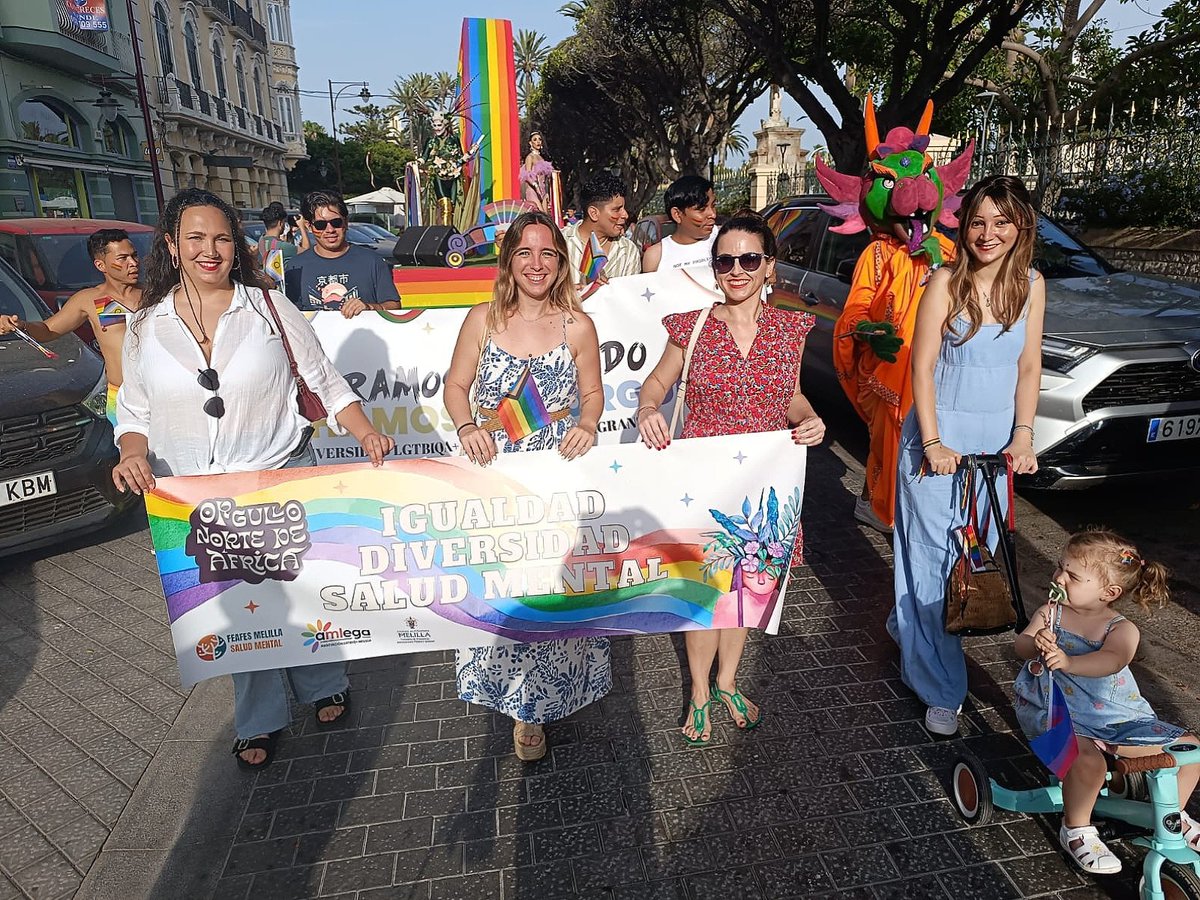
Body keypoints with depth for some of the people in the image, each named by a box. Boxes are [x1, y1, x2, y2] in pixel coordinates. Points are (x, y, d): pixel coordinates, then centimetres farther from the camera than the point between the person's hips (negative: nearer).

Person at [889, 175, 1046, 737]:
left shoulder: (1031, 286, 3)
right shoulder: (946, 283, -11)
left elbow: (1029, 367, 6)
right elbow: (923, 365, -11)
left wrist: (1023, 435, -4)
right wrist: (933, 443, -16)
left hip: (995, 440, 5)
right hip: (940, 436, -5)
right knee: (934, 553, -1)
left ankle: (910, 627, 37)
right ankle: (939, 686, 12)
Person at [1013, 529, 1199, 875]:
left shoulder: (1122, 629, -7)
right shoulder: (1051, 613, -3)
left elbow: (1112, 660, -29)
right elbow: (1020, 645, -15)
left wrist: (1068, 661, -48)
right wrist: (1037, 644, -39)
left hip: (1117, 715, 3)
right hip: (1058, 711, -3)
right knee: (1088, 760, -32)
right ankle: (1077, 830, -4)